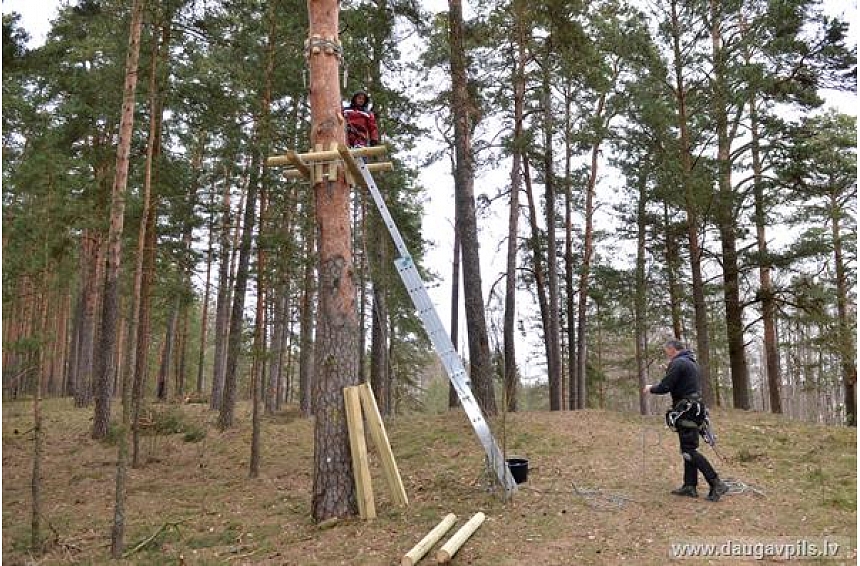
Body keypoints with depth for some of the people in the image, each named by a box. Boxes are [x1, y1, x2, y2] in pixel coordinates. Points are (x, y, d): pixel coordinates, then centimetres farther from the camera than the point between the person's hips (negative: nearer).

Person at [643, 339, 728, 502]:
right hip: (695, 409, 10)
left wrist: (651, 389, 2)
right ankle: (690, 486, 14)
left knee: (689, 450, -8)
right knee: (689, 449, 12)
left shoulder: (677, 363, -13)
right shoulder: (692, 362, 17)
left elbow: (665, 387, -17)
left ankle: (716, 484, -12)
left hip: (686, 412, -10)